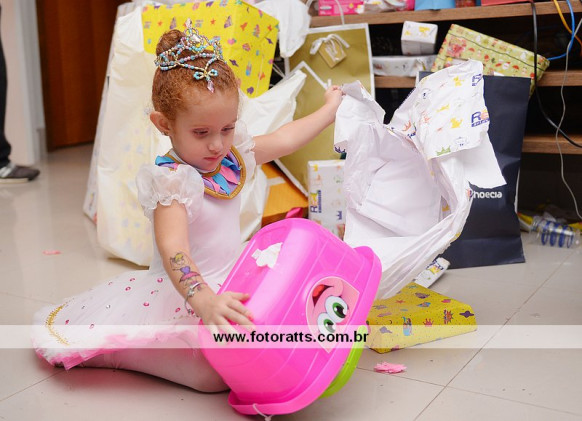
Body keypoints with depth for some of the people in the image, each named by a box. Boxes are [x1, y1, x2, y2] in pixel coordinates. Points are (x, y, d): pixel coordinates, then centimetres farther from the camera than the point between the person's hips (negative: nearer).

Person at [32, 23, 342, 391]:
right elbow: (173, 249, -34)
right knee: (214, 373, -33)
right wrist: (203, 300, -50)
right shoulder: (171, 180, -22)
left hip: (231, 281, 10)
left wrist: (330, 109, 25)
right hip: (186, 292, -9)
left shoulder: (234, 153, 3)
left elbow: (284, 140, 18)